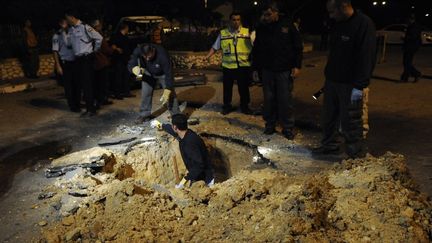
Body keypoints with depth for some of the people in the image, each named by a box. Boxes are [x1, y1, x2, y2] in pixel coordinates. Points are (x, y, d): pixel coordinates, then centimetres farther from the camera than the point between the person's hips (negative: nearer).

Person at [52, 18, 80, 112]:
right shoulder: (57, 35, -6)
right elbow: (55, 51, -6)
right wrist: (58, 66, -9)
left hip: (74, 61, 4)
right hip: (65, 63, -3)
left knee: (76, 83, 9)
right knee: (68, 85, 4)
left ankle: (77, 103, 23)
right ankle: (72, 106, 15)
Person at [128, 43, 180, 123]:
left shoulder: (162, 55, -41)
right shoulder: (138, 51, -31)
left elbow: (169, 74, -36)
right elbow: (130, 65, -26)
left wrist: (167, 93, -36)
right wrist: (136, 69, -51)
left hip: (163, 74, -3)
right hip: (148, 73, 3)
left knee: (170, 94, -7)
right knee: (145, 93, -3)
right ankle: (145, 114, 13)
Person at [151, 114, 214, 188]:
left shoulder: (190, 142, -36)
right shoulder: (184, 134, -7)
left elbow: (199, 166, -36)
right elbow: (172, 129, 17)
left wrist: (186, 179, -32)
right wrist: (161, 126, 33)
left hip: (204, 178, -8)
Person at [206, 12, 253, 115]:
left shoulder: (247, 32, 3)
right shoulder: (222, 33, 6)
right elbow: (215, 47, 9)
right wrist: (207, 57, -2)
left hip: (243, 65, -1)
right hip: (228, 66, 1)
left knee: (244, 87, 9)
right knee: (227, 87, 10)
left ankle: (244, 106, 25)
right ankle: (227, 106, 25)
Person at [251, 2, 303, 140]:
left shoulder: (288, 25, -4)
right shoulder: (261, 29, 4)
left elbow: (298, 47, -1)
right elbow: (256, 50, 11)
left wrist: (297, 66, -7)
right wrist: (256, 68, 9)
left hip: (285, 70, -3)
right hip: (267, 70, 3)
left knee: (285, 100, 1)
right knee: (269, 99, 8)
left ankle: (288, 128, 12)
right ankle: (270, 125, 21)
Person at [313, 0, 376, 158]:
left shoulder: (364, 24, -15)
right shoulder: (337, 25, 11)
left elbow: (367, 57, -20)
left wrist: (359, 86, -23)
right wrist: (328, 76, 16)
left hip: (350, 85, -8)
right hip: (332, 80, 8)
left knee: (350, 121, -1)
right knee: (329, 117, 17)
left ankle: (355, 155, 12)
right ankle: (330, 145, 33)